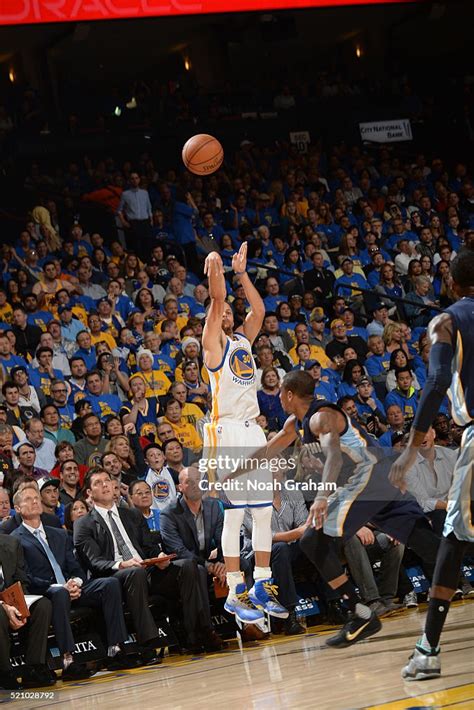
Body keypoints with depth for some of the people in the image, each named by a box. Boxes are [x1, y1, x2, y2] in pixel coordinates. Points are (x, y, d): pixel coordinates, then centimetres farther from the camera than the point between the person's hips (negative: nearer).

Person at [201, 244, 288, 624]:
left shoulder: (243, 338, 19)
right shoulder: (214, 342, 1)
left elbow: (259, 309, 13)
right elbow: (216, 302, -12)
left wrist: (241, 272, 12)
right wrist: (216, 268, -12)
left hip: (254, 430, 7)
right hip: (228, 432, -7)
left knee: (264, 512, 6)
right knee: (234, 514, -9)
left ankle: (261, 585, 13)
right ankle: (236, 592, -7)